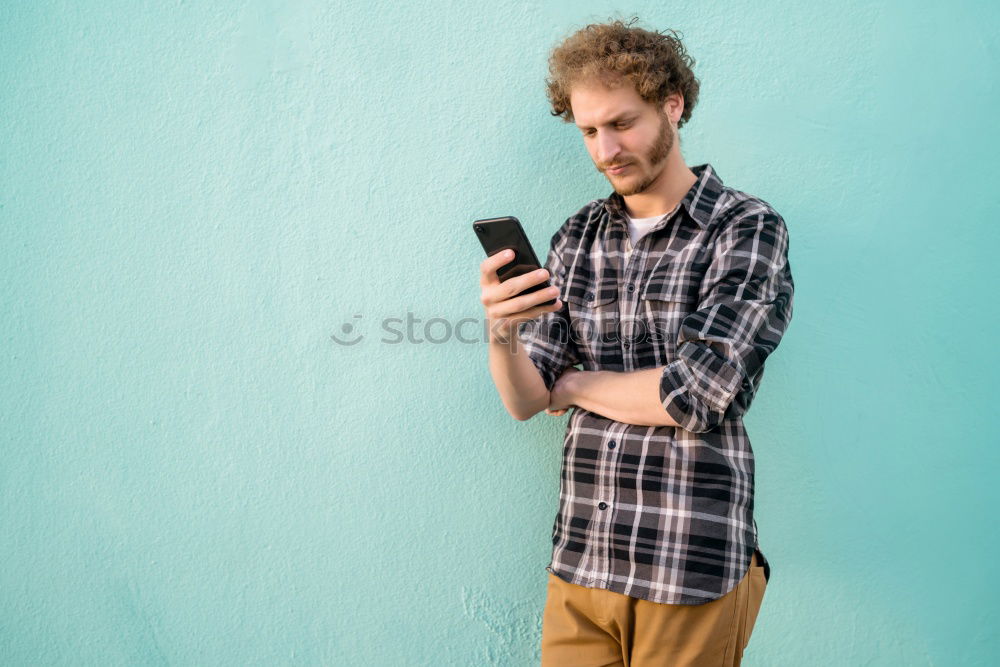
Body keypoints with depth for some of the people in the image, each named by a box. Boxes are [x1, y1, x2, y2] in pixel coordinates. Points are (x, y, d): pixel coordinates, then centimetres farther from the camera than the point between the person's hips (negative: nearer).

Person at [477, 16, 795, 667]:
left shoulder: (748, 228, -6)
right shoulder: (577, 239, 7)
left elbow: (697, 393, -17)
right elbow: (526, 401, 2)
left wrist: (577, 385, -3)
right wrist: (502, 331, -19)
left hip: (693, 570, -4)